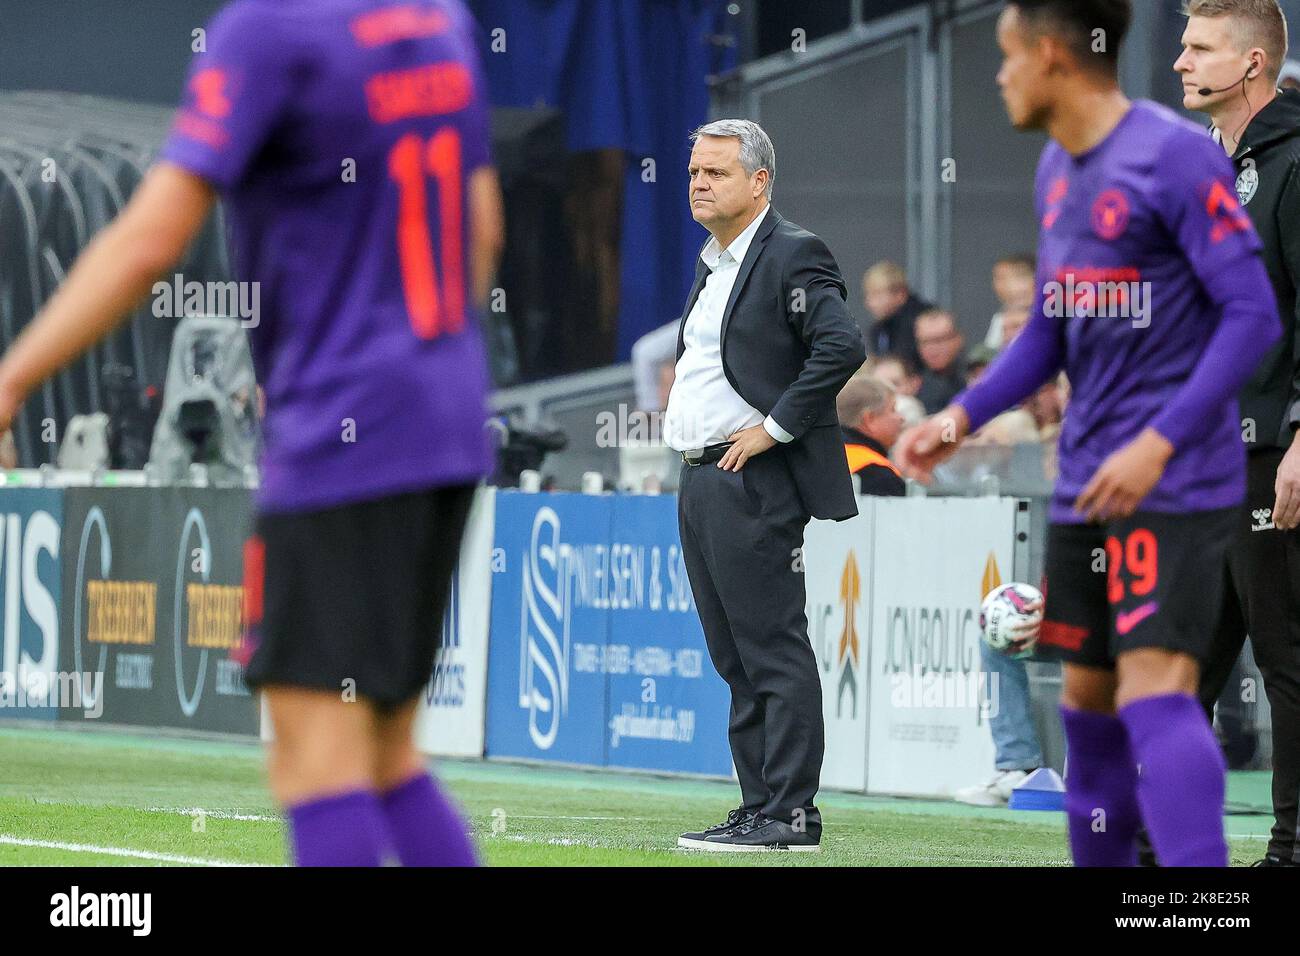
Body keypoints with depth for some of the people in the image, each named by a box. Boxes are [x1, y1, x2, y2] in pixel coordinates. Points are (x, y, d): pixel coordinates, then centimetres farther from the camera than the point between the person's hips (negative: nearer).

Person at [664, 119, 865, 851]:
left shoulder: (793, 255, -9)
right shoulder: (712, 263, 19)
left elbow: (844, 345, -21)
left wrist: (774, 428, -18)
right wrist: (678, 407, 14)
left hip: (753, 482, -10)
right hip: (700, 481, 10)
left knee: (775, 654, -9)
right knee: (737, 659, 11)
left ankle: (790, 813, -8)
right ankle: (761, 806, 15)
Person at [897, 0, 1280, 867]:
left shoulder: (1175, 157, -14)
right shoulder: (1058, 169, 12)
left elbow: (1254, 316, -16)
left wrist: (1160, 444, -23)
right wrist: (962, 417, 11)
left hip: (1174, 480, -9)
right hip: (1086, 483, 9)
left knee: (1156, 689, -19)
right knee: (1087, 696, 13)